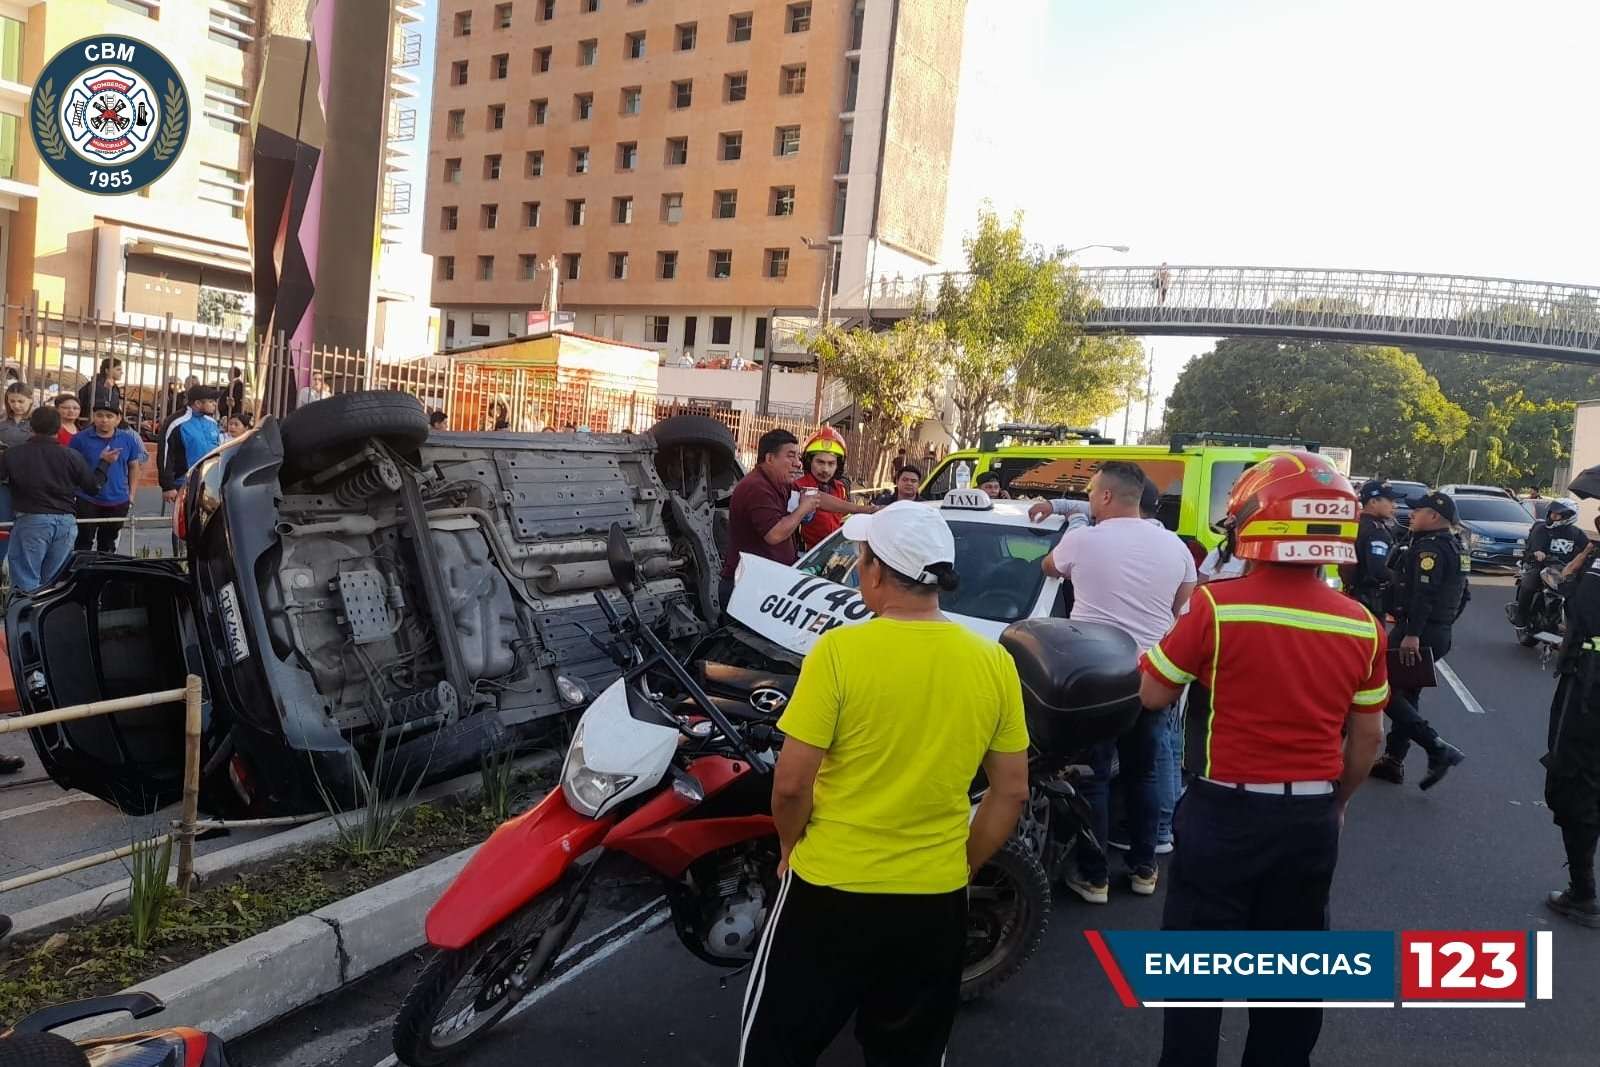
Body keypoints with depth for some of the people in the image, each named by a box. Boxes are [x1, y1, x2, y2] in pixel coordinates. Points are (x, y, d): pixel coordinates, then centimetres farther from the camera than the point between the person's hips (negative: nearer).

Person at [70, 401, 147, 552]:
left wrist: (131, 496, 6)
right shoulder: (80, 439, -6)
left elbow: (134, 468, 9)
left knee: (108, 545, 15)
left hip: (118, 502, 2)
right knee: (84, 545, 1)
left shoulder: (129, 439, 1)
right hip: (86, 501, -2)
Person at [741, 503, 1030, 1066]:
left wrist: (792, 847, 4)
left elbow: (791, 783, -15)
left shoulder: (840, 650, -18)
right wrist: (961, 867, 14)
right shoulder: (995, 663, -5)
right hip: (935, 899, 4)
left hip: (830, 891, -4)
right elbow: (1012, 793, 1)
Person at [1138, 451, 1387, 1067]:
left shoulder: (1216, 606, -17)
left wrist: (1186, 627, 8)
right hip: (1311, 818, 4)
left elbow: (1153, 695, -8)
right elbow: (1366, 737, 6)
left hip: (1225, 812, -4)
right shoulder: (1361, 626, -3)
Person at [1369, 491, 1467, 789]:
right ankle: (1393, 761, 18)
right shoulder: (1454, 547, 17)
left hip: (1418, 632, -10)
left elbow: (1424, 595, -26)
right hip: (1439, 634, 10)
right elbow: (1460, 595, 23)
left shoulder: (1430, 547, -15)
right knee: (1406, 695, 15)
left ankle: (1437, 748, -12)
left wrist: (1411, 634, -30)